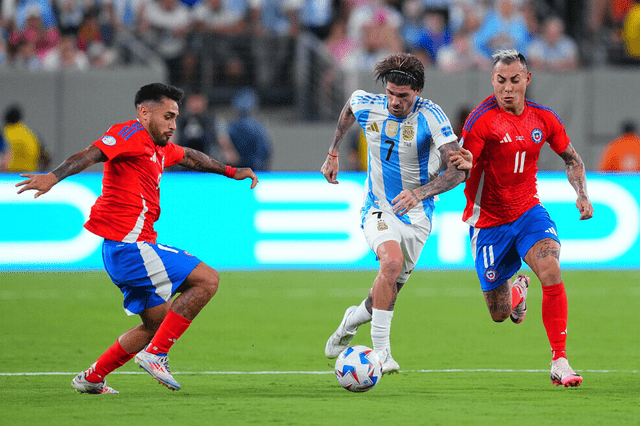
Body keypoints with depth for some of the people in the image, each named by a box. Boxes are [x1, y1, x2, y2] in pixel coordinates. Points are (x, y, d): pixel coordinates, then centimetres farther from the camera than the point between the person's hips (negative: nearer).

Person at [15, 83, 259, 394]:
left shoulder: (158, 148, 20)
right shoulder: (132, 134, -10)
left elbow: (189, 157, 40)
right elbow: (91, 154, -25)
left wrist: (230, 171, 47)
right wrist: (54, 177, -40)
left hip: (125, 250, 11)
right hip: (129, 247, -11)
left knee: (160, 322, 19)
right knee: (207, 279, -12)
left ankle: (91, 379, 23)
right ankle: (155, 353, -12)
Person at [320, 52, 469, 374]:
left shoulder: (430, 116, -20)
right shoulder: (367, 106, -10)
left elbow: (457, 170, -27)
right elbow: (348, 108, 17)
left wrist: (420, 192, -41)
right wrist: (333, 154, 24)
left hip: (417, 215, 1)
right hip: (378, 210, 0)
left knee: (389, 291, 8)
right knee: (392, 260, -30)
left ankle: (354, 318, 44)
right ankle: (380, 351, -26)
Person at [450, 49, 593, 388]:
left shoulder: (543, 118, -1)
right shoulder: (482, 119, -16)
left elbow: (571, 158, 15)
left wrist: (582, 194, -1)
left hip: (528, 212, 2)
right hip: (489, 219, -2)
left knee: (551, 271, -27)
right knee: (499, 315, 5)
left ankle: (560, 363, -22)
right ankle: (517, 292, 46)